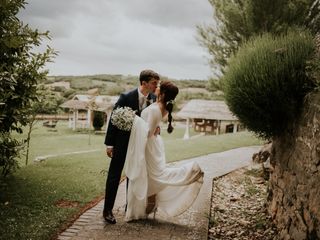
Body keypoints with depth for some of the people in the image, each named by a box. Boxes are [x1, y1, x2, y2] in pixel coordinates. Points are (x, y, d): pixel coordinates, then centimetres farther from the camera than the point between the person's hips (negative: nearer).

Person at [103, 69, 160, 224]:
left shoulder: (153, 99, -6)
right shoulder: (126, 97, -18)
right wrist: (109, 144, -11)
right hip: (122, 142, -4)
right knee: (114, 176, 3)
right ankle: (107, 210, 14)